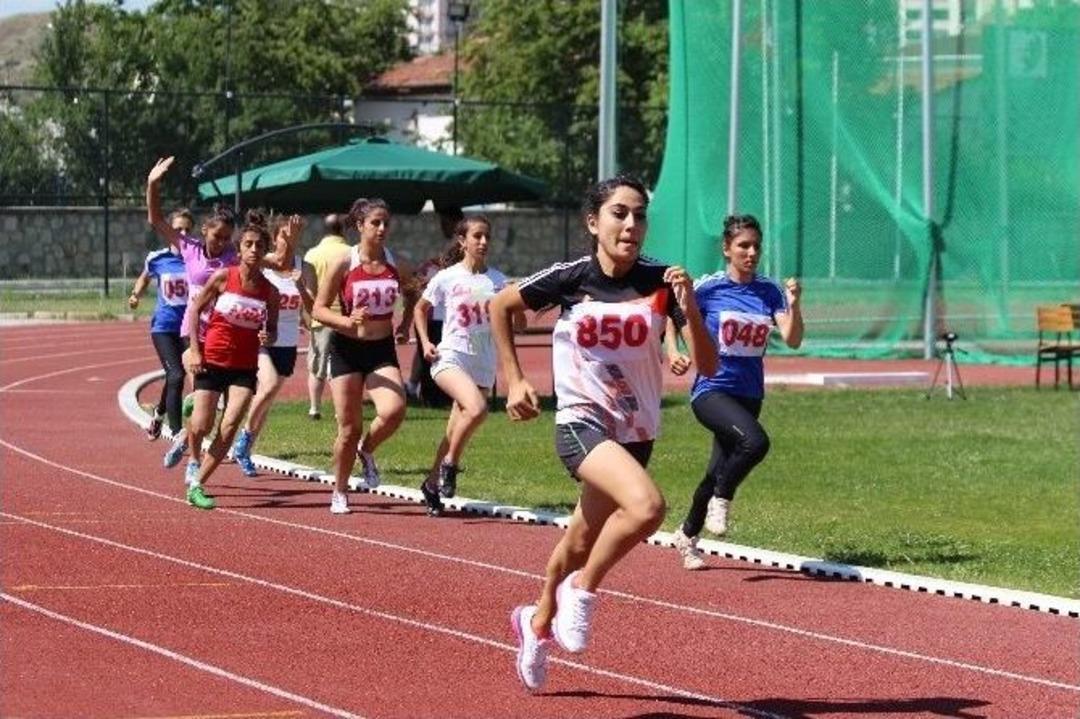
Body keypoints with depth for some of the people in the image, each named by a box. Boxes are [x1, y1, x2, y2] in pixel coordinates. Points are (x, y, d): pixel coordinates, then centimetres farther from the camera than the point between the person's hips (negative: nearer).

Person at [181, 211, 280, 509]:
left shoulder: (270, 291, -2)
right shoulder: (223, 278, -8)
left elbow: (272, 329, 10)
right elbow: (195, 310, 0)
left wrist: (268, 337, -14)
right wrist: (194, 350, -7)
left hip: (245, 367, 2)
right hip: (212, 361, -2)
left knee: (230, 426, -14)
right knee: (203, 426, -3)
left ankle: (197, 485, -4)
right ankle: (195, 460, 34)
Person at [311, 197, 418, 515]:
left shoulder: (397, 265, 2)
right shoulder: (344, 264, -8)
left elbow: (412, 295, 23)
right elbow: (318, 309, -6)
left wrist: (405, 326, 8)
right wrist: (348, 321, -23)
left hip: (382, 349, 2)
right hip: (347, 349, -2)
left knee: (393, 411, -24)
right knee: (349, 429, -1)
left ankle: (367, 450, 9)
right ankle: (339, 493, 20)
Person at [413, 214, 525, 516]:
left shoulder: (498, 280, 7)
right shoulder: (447, 278, -1)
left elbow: (520, 323, 8)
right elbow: (421, 309, 13)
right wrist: (425, 342, 0)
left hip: (483, 366, 4)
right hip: (450, 358, -4)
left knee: (457, 431, 8)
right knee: (477, 409, -30)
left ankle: (433, 485, 28)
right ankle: (448, 464, -10)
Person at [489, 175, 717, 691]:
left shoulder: (660, 282, -9)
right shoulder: (569, 279, -12)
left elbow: (707, 365, -13)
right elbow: (500, 305, 6)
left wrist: (688, 309, -29)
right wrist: (514, 380, 4)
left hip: (637, 432, 4)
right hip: (582, 422, -4)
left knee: (582, 542, 18)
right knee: (646, 505, -31)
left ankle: (538, 621, 45)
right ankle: (582, 590, -9)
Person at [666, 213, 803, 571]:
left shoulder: (770, 291, 3)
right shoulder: (707, 288, -6)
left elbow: (792, 340, -5)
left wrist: (794, 304, -22)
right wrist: (673, 352, -16)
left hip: (749, 394, 5)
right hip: (710, 390, -5)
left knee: (720, 471, 11)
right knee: (755, 441, -31)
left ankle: (687, 535, 34)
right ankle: (721, 500, -8)